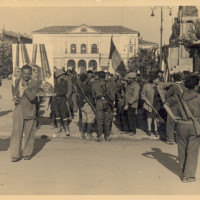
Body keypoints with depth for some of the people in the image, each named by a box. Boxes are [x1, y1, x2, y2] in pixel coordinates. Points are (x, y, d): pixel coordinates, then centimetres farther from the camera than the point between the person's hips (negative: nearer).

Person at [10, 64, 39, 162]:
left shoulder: (35, 83, -6)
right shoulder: (17, 81, 6)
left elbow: (32, 97, -17)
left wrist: (25, 86, -20)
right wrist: (15, 97, 2)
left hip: (29, 110, -2)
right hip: (18, 109, 2)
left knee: (29, 133, 6)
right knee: (16, 131, -4)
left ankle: (27, 153, 21)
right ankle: (15, 154, 1)